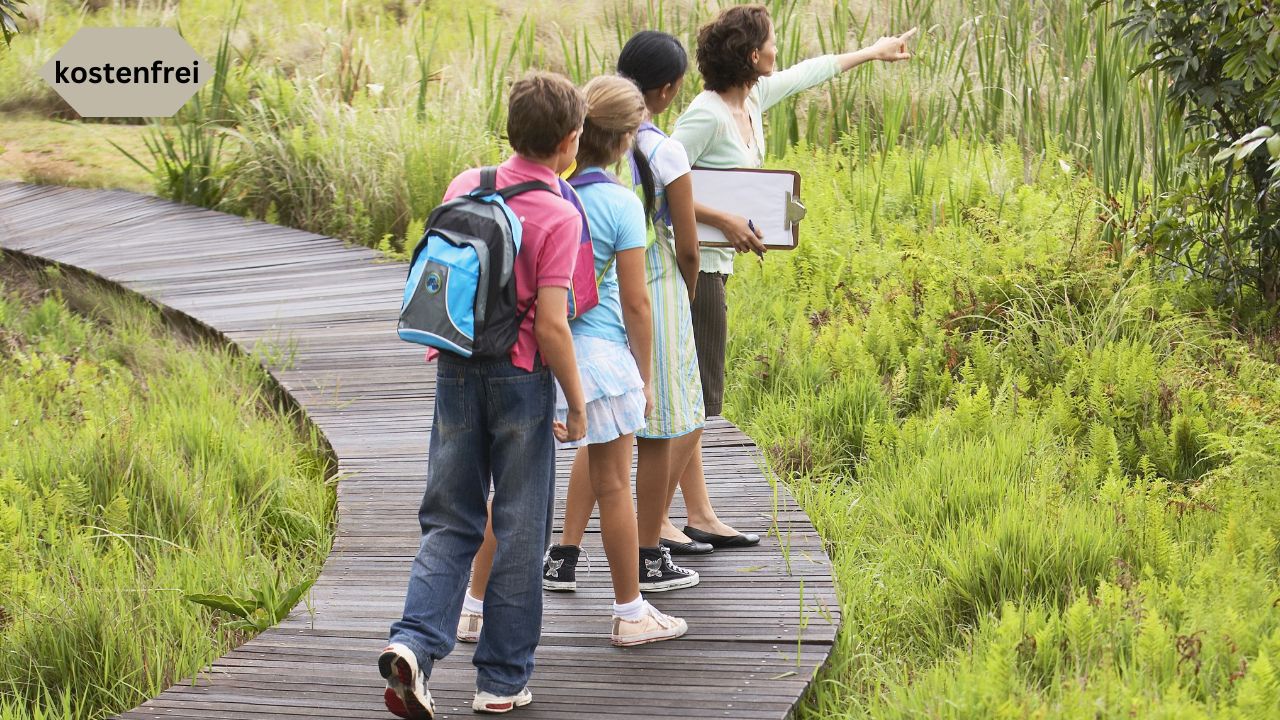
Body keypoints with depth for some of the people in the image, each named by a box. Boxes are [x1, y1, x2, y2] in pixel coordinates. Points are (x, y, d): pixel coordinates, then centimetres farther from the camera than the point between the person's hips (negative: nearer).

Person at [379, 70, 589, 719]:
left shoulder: (464, 187, 3)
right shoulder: (558, 216, -13)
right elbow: (550, 325, -17)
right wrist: (577, 405, -6)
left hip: (456, 372, 4)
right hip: (521, 377, -4)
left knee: (450, 523, 11)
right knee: (518, 534, 8)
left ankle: (415, 642, -10)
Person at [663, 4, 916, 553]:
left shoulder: (754, 97, 8)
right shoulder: (706, 115, -19)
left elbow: (807, 73, 26)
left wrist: (872, 52, 38)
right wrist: (724, 220, -23)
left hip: (710, 267, 10)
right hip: (688, 266, -10)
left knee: (698, 397, 13)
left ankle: (700, 516, 19)